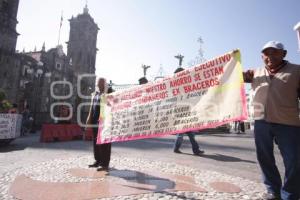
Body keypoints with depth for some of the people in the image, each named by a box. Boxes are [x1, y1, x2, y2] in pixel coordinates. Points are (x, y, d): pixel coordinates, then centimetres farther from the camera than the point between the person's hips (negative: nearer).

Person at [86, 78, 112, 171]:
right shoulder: (95, 94, 15)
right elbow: (92, 106, 18)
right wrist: (89, 117, 13)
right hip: (95, 121, 8)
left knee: (104, 142, -2)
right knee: (95, 141, 14)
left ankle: (105, 164, 8)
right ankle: (98, 161, 29)